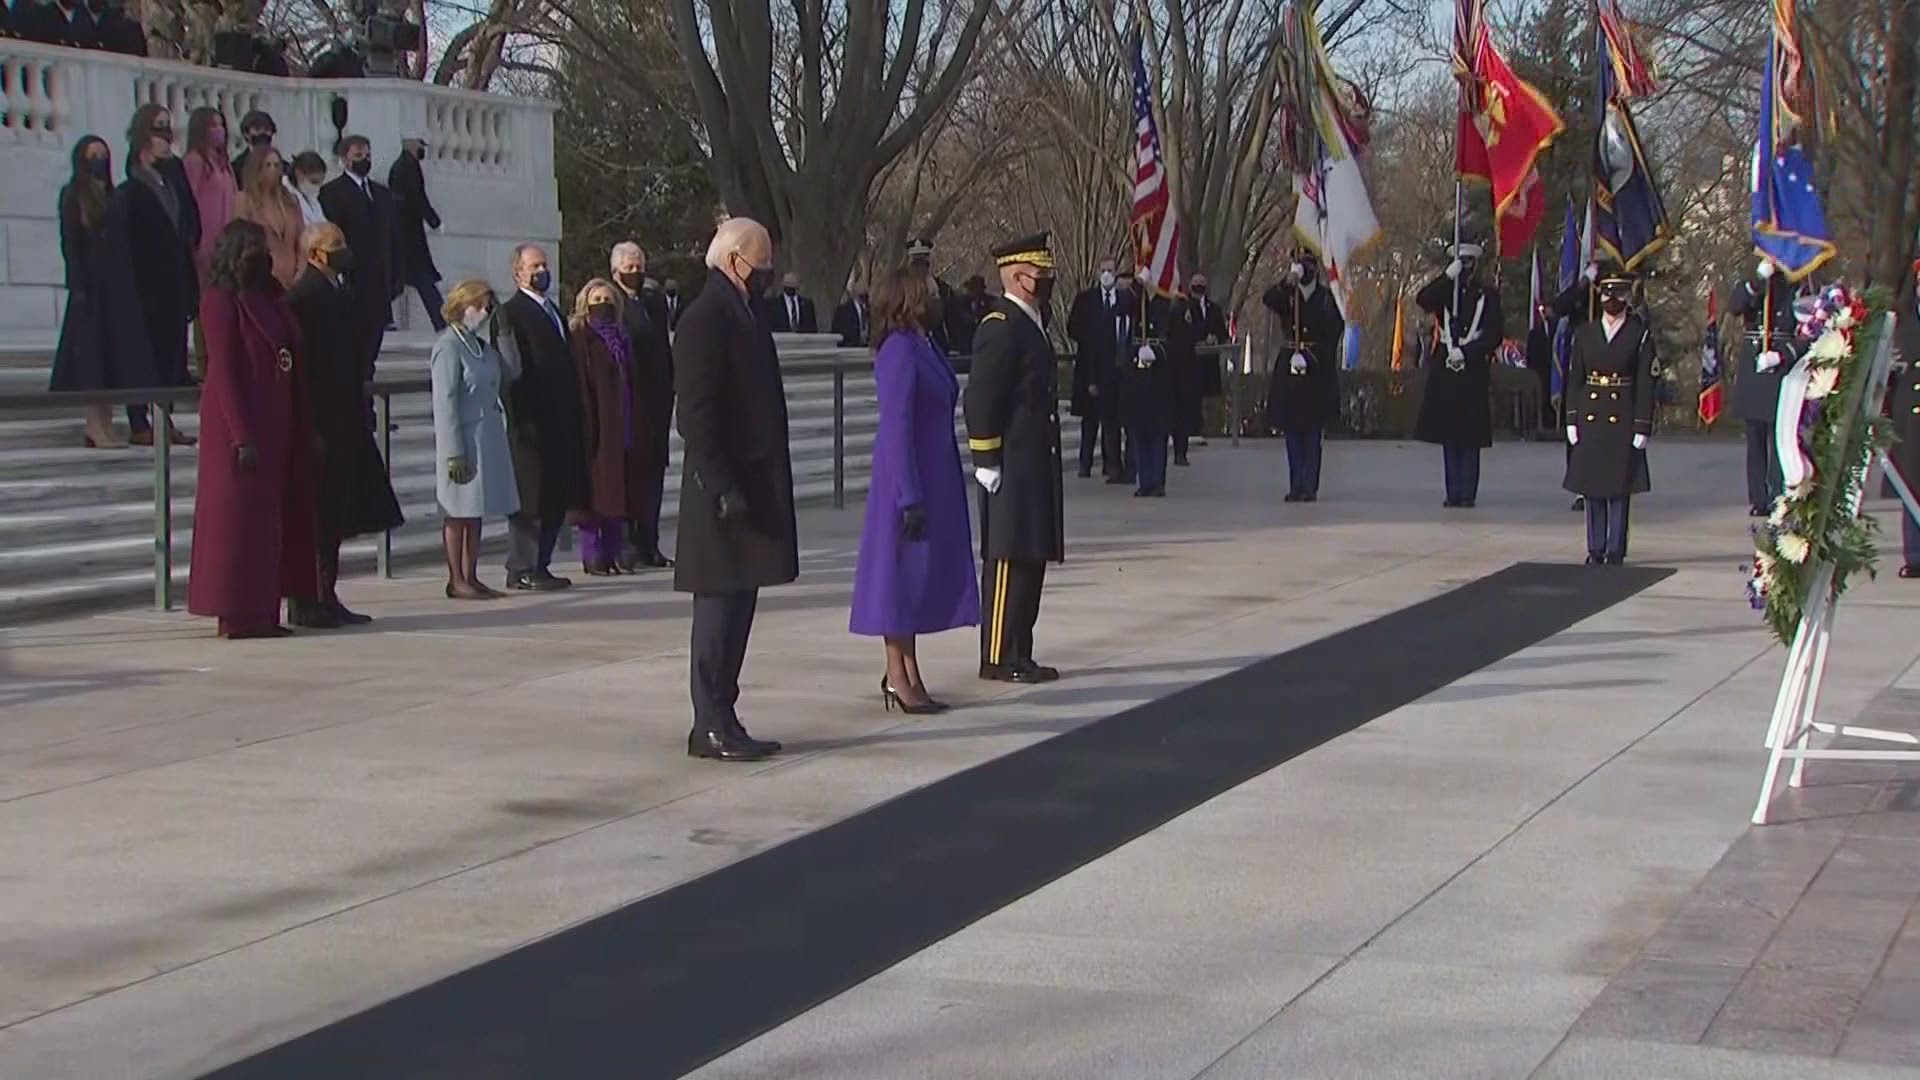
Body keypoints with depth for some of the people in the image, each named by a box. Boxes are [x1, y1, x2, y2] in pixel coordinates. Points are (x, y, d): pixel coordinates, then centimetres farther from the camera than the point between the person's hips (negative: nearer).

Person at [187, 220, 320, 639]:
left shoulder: (270, 299, 14)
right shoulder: (221, 300, -9)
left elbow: (291, 368, 14)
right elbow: (223, 371, -14)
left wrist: (303, 429, 11)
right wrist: (242, 435, -20)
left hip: (275, 422, 8)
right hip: (240, 420, -8)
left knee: (274, 516, 9)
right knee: (241, 514, -5)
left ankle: (259, 612, 13)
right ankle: (238, 613, -1)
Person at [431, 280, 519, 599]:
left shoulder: (480, 345, 14)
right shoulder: (449, 345, -11)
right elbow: (444, 402, -15)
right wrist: (454, 452, -19)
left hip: (487, 437, 8)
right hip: (464, 438, -8)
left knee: (476, 511, 11)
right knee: (459, 512, -2)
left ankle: (471, 578, 16)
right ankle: (456, 581, 3)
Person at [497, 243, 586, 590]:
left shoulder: (554, 312, 20)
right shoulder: (511, 313, -7)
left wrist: (574, 416, 15)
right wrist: (521, 420, -20)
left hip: (559, 422, 8)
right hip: (532, 422, -8)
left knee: (556, 498, 9)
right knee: (530, 498, -4)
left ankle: (539, 565, 16)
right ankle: (522, 570, 2)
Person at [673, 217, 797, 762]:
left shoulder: (742, 315, 17)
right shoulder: (706, 319, -14)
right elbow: (698, 415, -19)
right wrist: (723, 488, -23)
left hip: (754, 486, 10)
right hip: (727, 491, -10)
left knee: (736, 605, 11)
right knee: (720, 605, -5)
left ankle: (721, 718, 17)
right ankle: (711, 727, 0)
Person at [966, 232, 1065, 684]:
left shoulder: (1032, 324, 17)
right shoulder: (1000, 326, -14)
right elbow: (981, 398, -19)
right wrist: (986, 460, -20)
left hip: (1035, 465, 10)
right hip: (1011, 466, -10)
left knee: (1030, 559, 11)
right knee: (1008, 560, -6)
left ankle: (1018, 654, 17)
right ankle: (999, 658, -1)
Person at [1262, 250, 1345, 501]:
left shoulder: (1327, 297, 6)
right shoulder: (1286, 296, 9)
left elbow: (1336, 330, 5)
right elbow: (1268, 300, -12)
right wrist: (1287, 283, -27)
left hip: (1317, 370, -2)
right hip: (1289, 370, 2)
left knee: (1314, 432, -4)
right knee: (1292, 430, 3)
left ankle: (1309, 487, -2)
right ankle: (1296, 487, 8)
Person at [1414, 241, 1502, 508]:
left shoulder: (1487, 296, 6)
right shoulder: (1444, 291, 11)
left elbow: (1494, 334, -1)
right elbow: (1422, 300, -10)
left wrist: (1465, 351, -11)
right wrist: (1448, 276, -17)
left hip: (1473, 371, -2)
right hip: (1445, 371, 2)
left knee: (1470, 436, -3)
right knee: (1448, 435, 3)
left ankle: (1468, 493, -2)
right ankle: (1453, 493, 7)